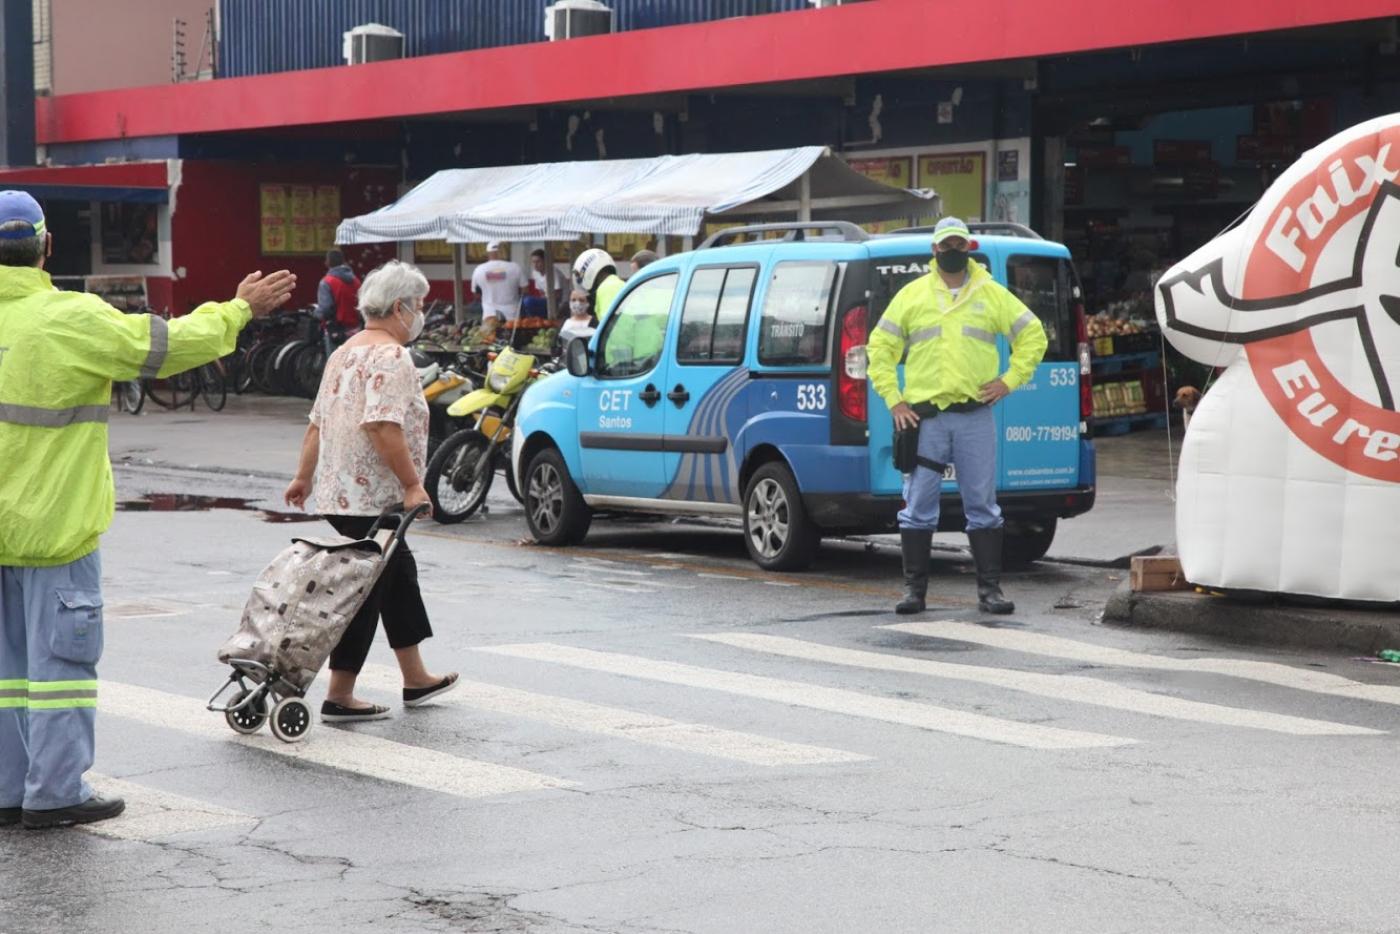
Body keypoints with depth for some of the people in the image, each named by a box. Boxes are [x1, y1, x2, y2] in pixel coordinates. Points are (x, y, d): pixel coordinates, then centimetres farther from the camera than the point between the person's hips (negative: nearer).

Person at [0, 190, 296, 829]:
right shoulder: (71, 318, -15)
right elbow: (166, 346, -8)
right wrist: (240, 310, 5)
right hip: (52, 527, -5)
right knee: (60, 656, 2)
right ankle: (55, 794, 5)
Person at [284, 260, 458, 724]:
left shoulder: (344, 353, 15)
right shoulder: (391, 356, -15)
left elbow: (317, 423, 18)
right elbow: (383, 425, -26)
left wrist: (304, 478, 22)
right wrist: (412, 484, -23)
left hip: (338, 491, 10)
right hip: (371, 498, -10)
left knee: (398, 571, 19)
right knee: (368, 588, -4)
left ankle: (415, 678, 27)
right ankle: (339, 695, -1)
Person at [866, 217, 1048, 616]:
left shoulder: (992, 294, 8)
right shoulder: (912, 295, 7)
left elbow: (1033, 336, 12)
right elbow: (880, 347, 9)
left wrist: (1009, 380, 2)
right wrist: (893, 400, 1)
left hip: (976, 416, 0)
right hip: (924, 416, 0)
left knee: (982, 506, 2)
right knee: (918, 508, 1)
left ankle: (990, 589, 7)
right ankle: (914, 589, 8)